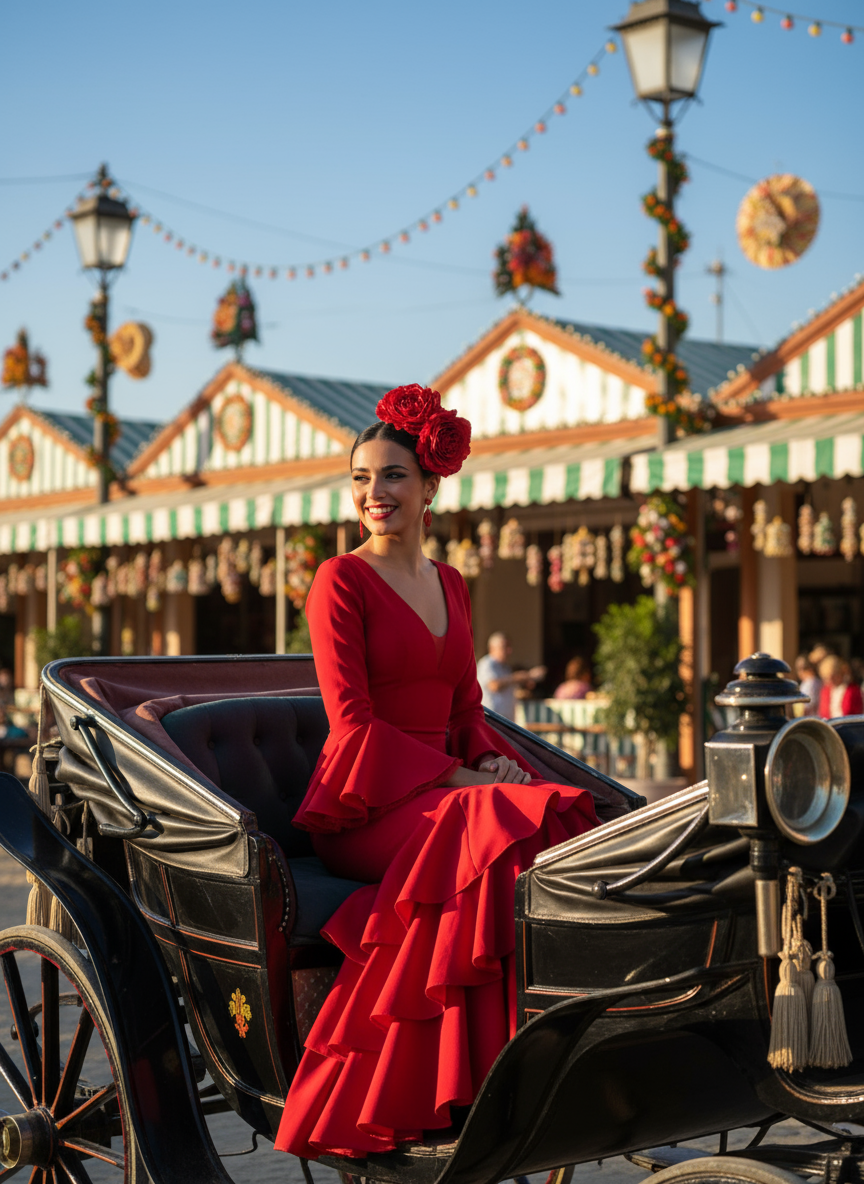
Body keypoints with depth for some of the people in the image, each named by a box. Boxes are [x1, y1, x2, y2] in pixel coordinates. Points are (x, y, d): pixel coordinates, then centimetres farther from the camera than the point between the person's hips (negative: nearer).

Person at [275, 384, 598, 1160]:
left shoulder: (451, 586, 18)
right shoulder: (340, 580, -2)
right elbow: (353, 724, -10)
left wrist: (498, 761, -5)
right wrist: (459, 778, -17)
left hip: (442, 790, 6)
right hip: (360, 805, -6)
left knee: (566, 816, -23)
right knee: (507, 830, -33)